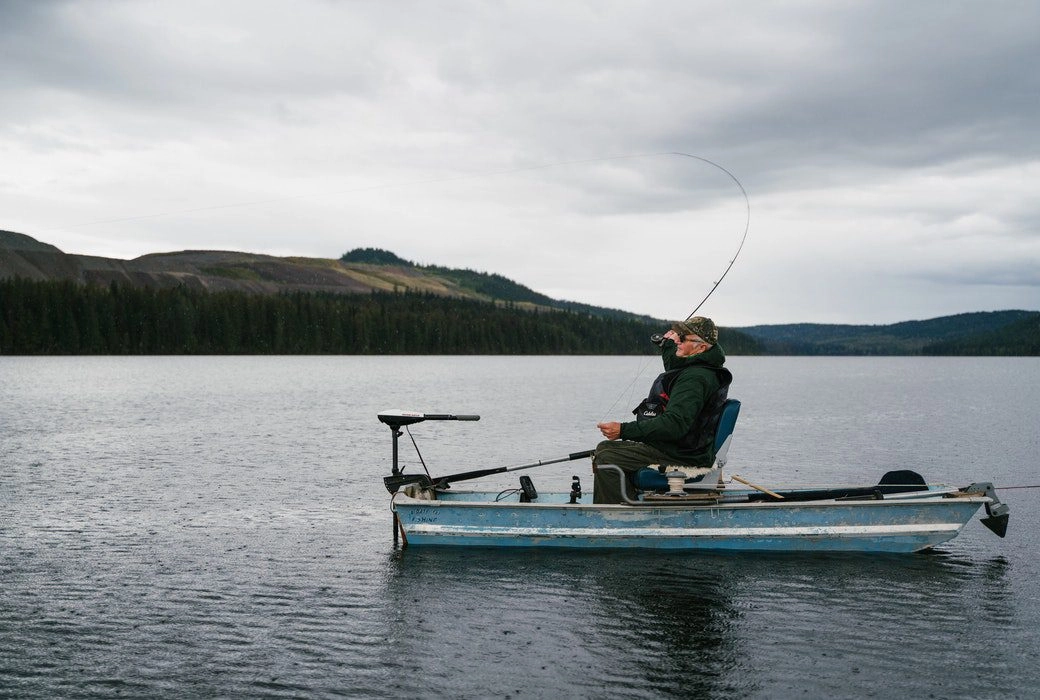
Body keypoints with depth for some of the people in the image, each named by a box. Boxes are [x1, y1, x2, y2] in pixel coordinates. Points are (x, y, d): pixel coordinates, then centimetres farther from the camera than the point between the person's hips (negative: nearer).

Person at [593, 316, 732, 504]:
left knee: (605, 458, -22)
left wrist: (624, 430, -32)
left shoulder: (695, 378, -23)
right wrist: (668, 343, 45)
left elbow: (675, 425, -33)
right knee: (604, 448, 19)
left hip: (681, 456, -12)